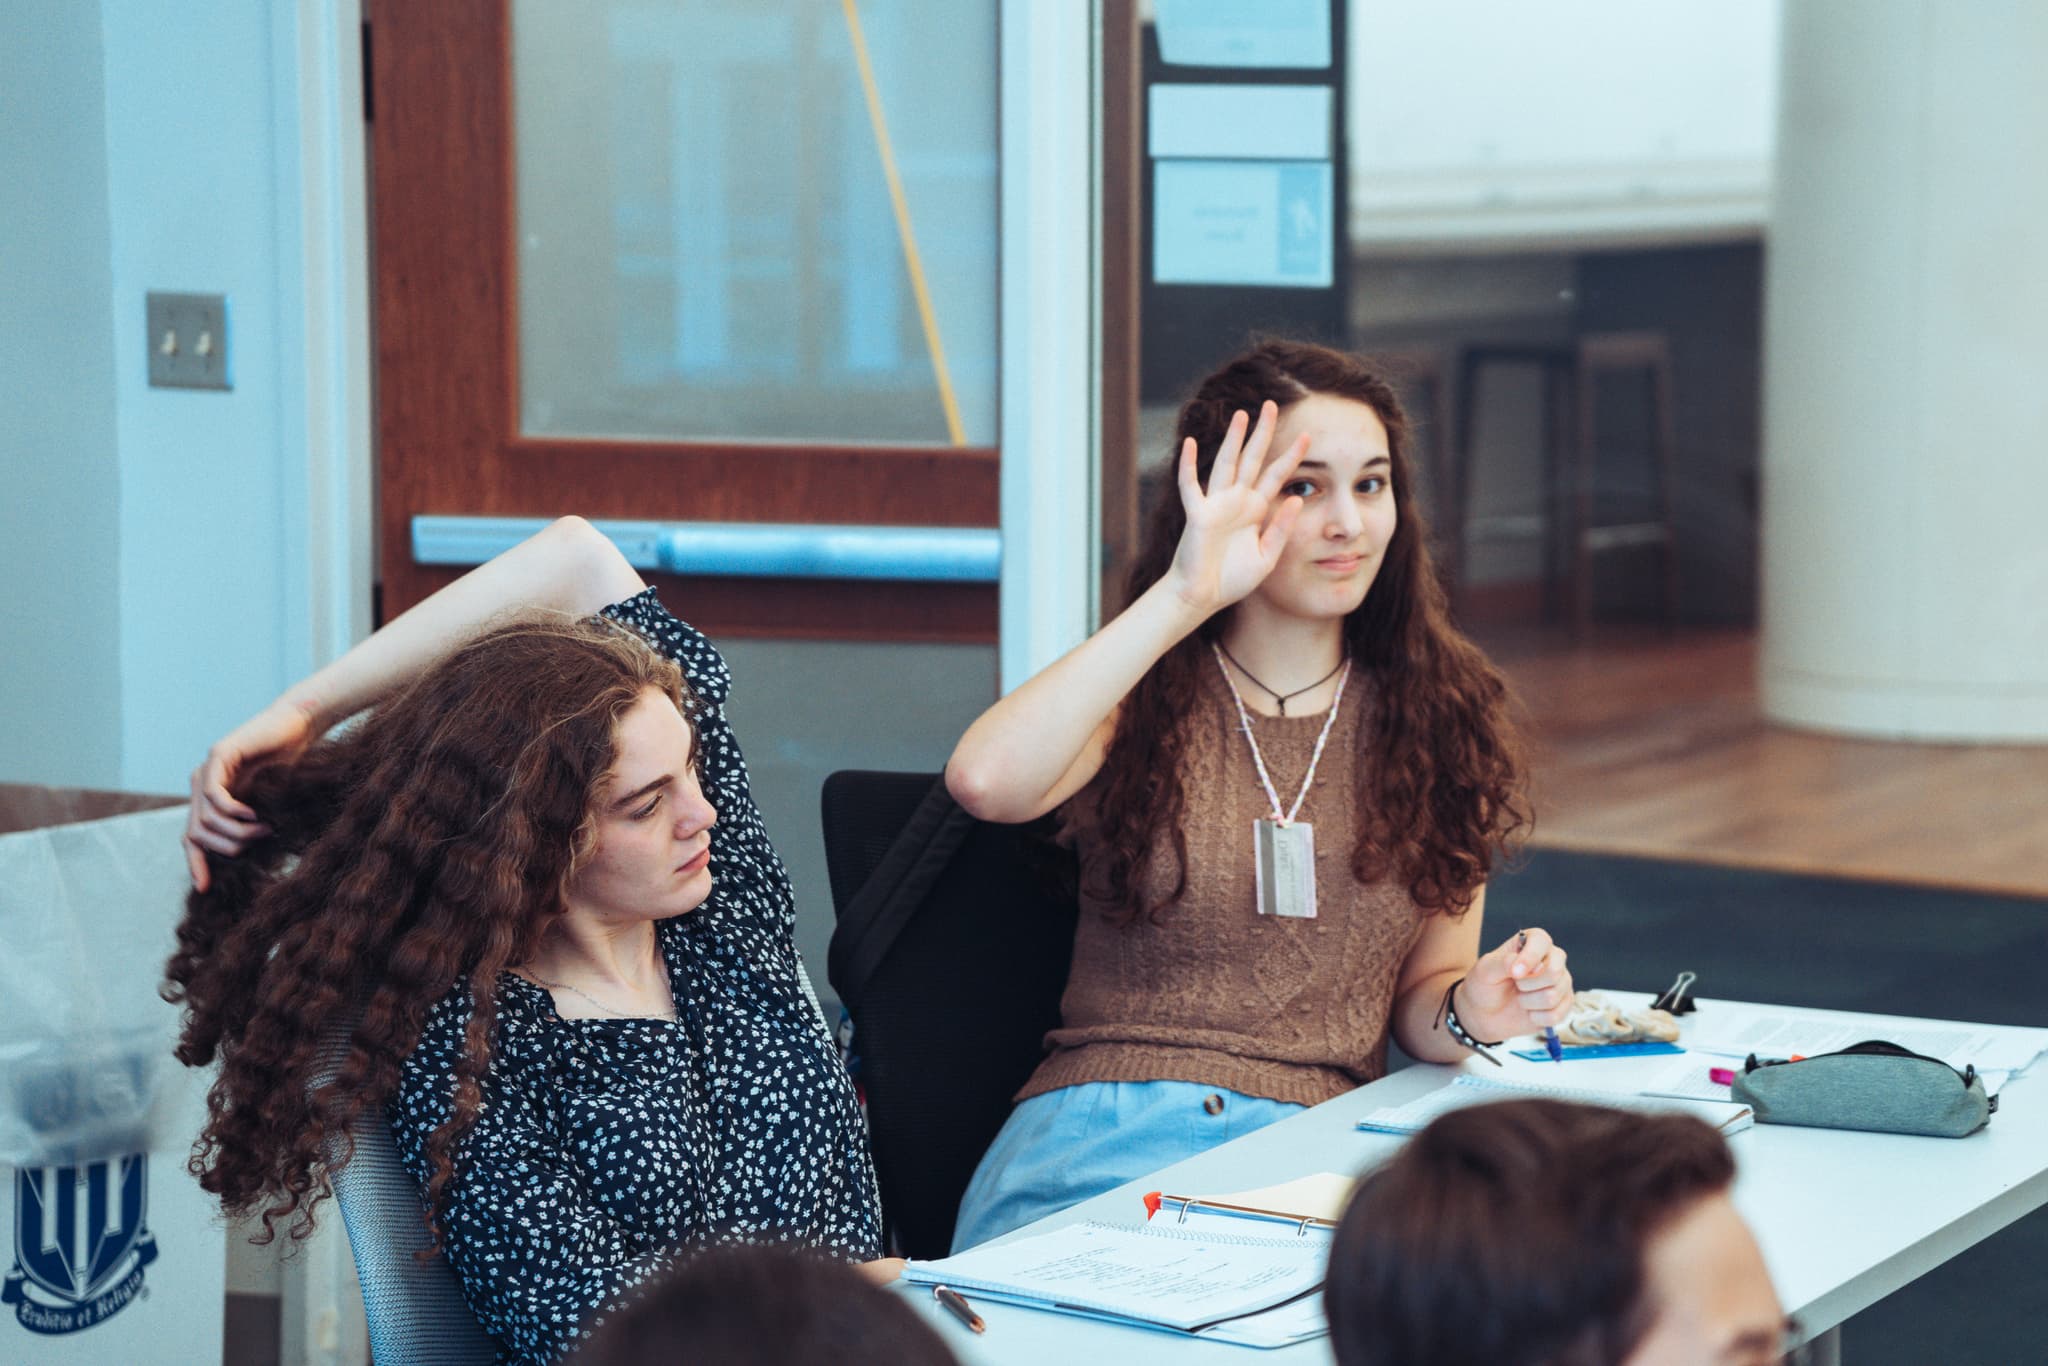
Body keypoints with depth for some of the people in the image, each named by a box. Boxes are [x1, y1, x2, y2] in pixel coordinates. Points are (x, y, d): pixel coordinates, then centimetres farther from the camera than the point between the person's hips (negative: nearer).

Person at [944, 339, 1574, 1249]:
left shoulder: (1441, 711, 13)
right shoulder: (1144, 696, 6)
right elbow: (985, 782, -19)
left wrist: (1469, 1013, -7)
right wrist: (1181, 599, -14)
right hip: (1105, 1139, -2)